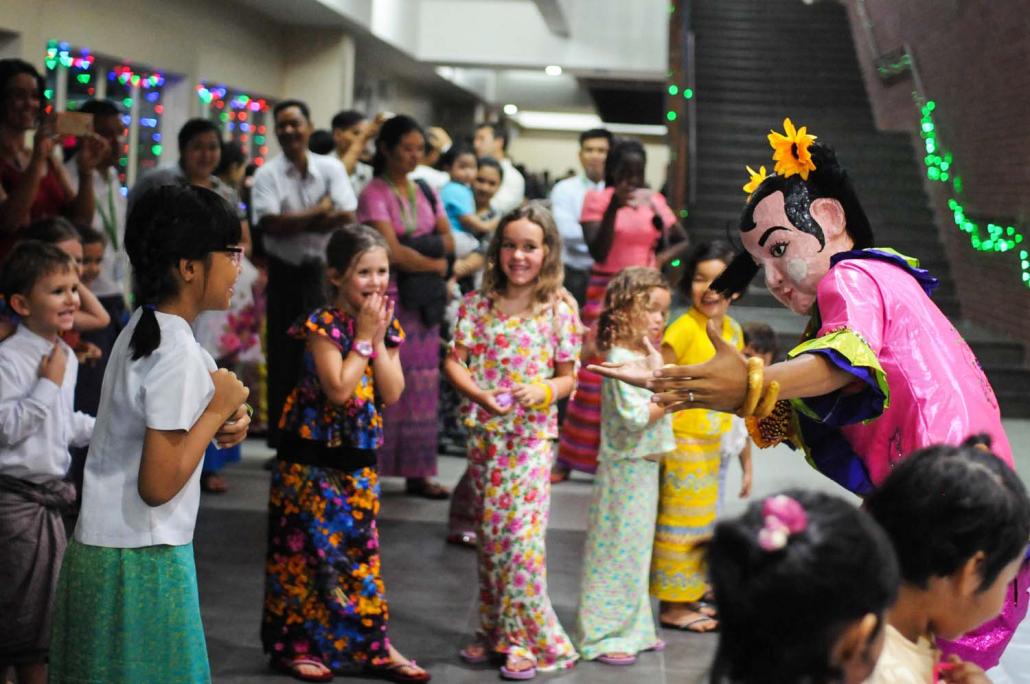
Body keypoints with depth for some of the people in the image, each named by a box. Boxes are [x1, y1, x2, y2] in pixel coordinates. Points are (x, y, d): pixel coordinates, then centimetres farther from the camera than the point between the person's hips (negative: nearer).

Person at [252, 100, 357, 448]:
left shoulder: (331, 168, 2)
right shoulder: (267, 175, -3)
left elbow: (348, 219, -10)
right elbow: (271, 224, -17)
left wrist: (294, 223, -16)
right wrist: (318, 213, -12)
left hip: (325, 272, 1)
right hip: (284, 275, -1)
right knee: (284, 361, 4)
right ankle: (283, 443, 14)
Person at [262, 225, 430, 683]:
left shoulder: (385, 325, 5)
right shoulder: (323, 326, -14)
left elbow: (392, 394, -3)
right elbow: (339, 390, -24)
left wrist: (379, 339, -10)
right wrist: (363, 337, -18)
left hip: (359, 459, 6)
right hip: (313, 457, -6)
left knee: (360, 550, 11)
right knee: (307, 549, 3)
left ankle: (373, 646, 18)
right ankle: (295, 645, 15)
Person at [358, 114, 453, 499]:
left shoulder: (425, 192, 13)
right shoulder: (374, 195, -6)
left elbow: (448, 242, 8)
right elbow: (393, 253, -15)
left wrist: (414, 245, -9)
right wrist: (435, 264, -4)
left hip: (424, 300, 6)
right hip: (388, 296, -6)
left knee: (422, 384, 5)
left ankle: (417, 471, 10)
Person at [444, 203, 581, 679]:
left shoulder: (558, 310, -2)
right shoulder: (478, 303, 2)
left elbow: (568, 376, 3)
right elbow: (453, 361, 0)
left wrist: (544, 390, -18)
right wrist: (479, 394, -17)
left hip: (532, 435, -3)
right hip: (484, 432, 3)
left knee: (520, 532, -9)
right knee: (488, 532, 11)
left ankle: (525, 639, 2)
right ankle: (492, 631, 22)